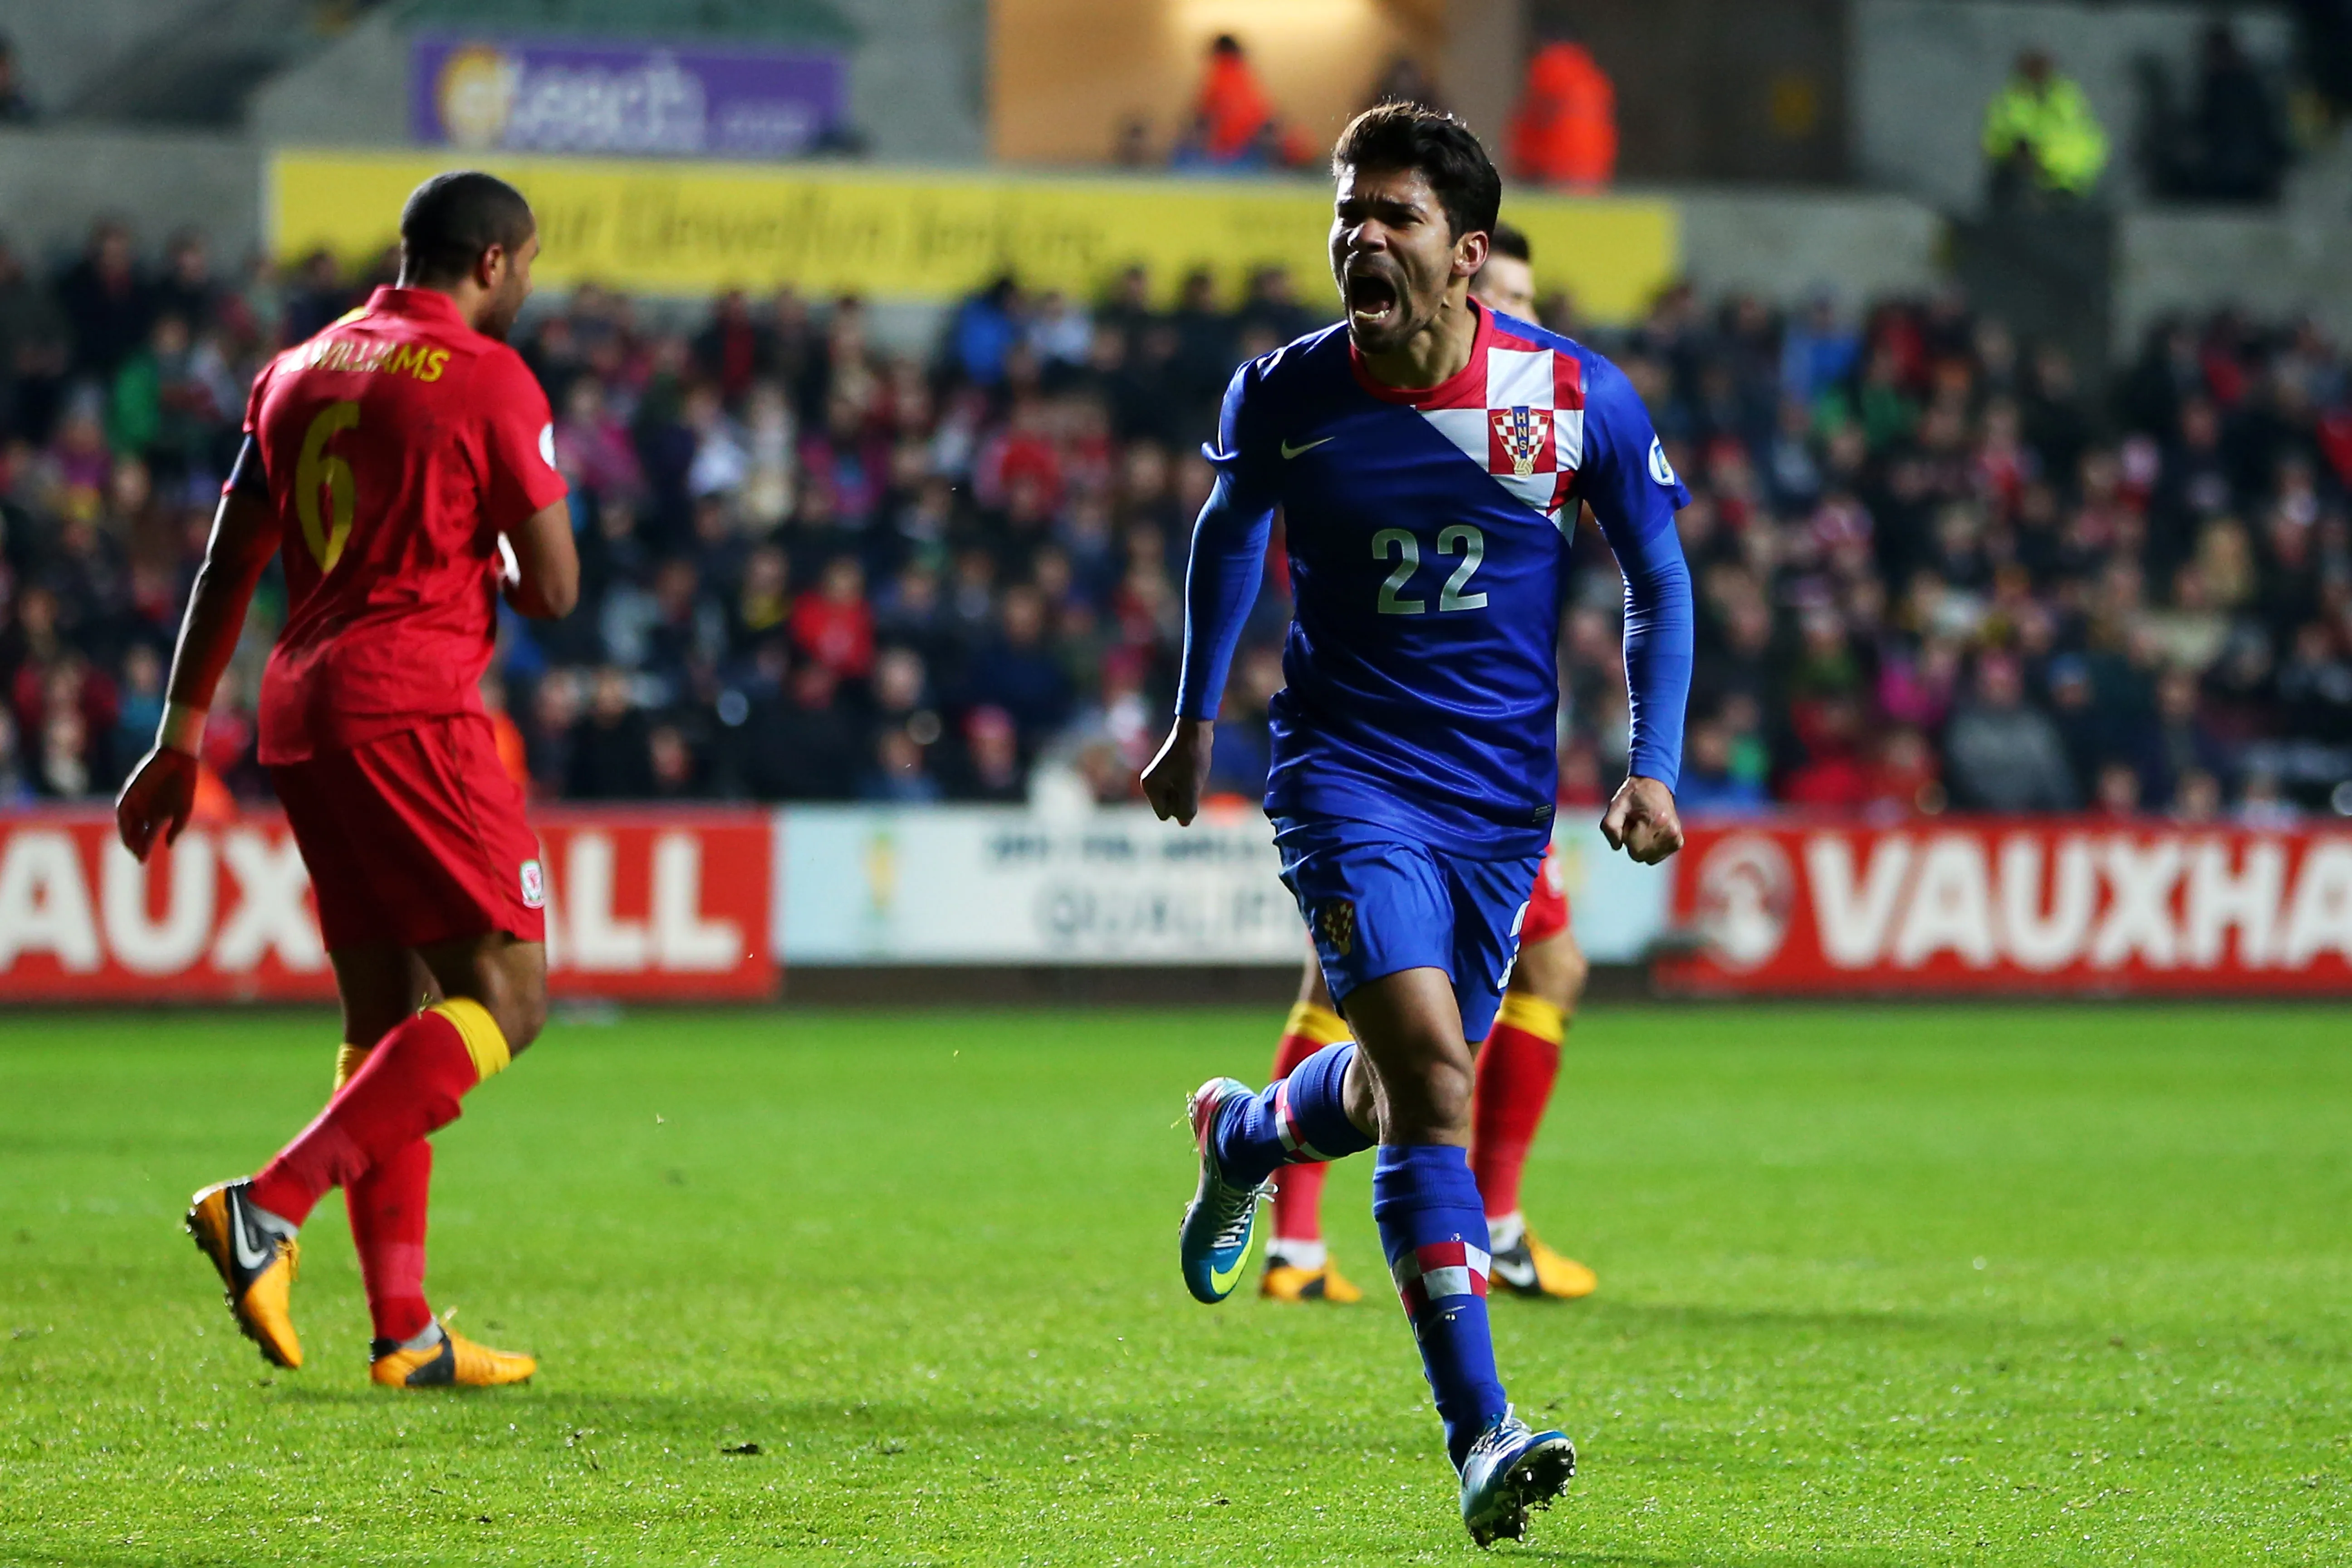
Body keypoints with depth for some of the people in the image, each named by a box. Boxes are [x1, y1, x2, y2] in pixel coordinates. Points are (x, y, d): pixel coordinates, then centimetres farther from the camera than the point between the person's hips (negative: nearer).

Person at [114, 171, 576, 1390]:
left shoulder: (297, 371, 16)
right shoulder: (487, 378, -5)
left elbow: (226, 569, 16)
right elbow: (552, 591, -7)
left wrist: (183, 736, 19)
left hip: (303, 715, 8)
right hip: (413, 710, -8)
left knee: (387, 1018, 11)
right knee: (505, 997, -6)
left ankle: (402, 1330, 6)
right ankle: (270, 1208, -20)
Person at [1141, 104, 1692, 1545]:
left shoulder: (1578, 397, -10)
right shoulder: (1287, 394, -8)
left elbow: (1658, 576, 4)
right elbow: (1229, 529, 13)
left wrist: (1654, 766, -5)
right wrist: (1196, 721, 21)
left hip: (1503, 799, 2)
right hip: (1347, 770, -2)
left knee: (1398, 1088, 14)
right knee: (1430, 1077, -20)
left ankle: (1244, 1135, 52)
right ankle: (1484, 1440, -22)